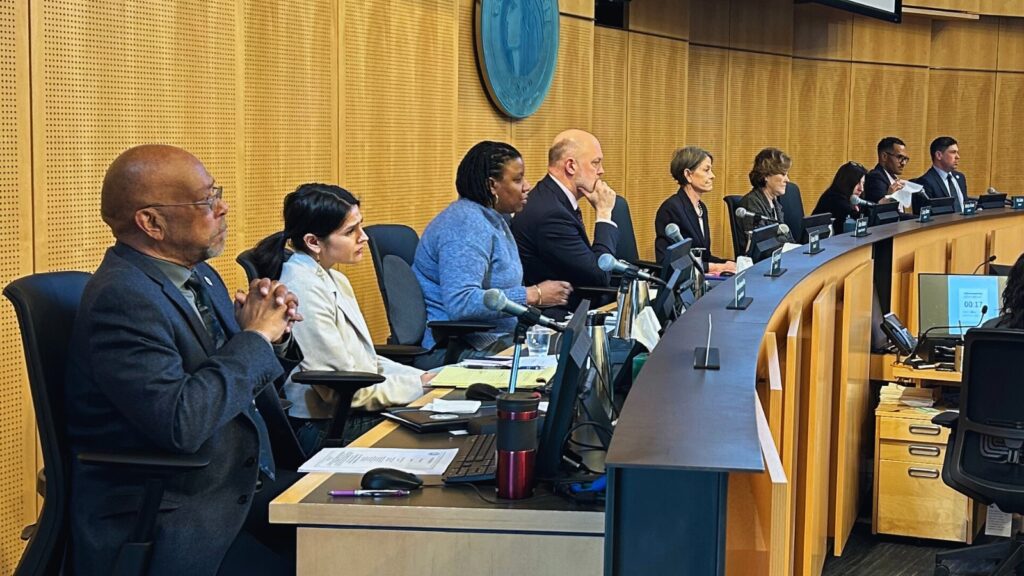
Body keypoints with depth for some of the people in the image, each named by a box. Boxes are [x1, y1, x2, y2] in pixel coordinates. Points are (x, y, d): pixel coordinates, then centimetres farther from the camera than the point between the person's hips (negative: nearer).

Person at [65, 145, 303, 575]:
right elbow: (180, 422, -28)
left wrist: (270, 331, -2)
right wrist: (254, 337, -17)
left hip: (239, 486, 8)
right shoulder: (122, 299, -18)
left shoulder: (198, 276, 9)